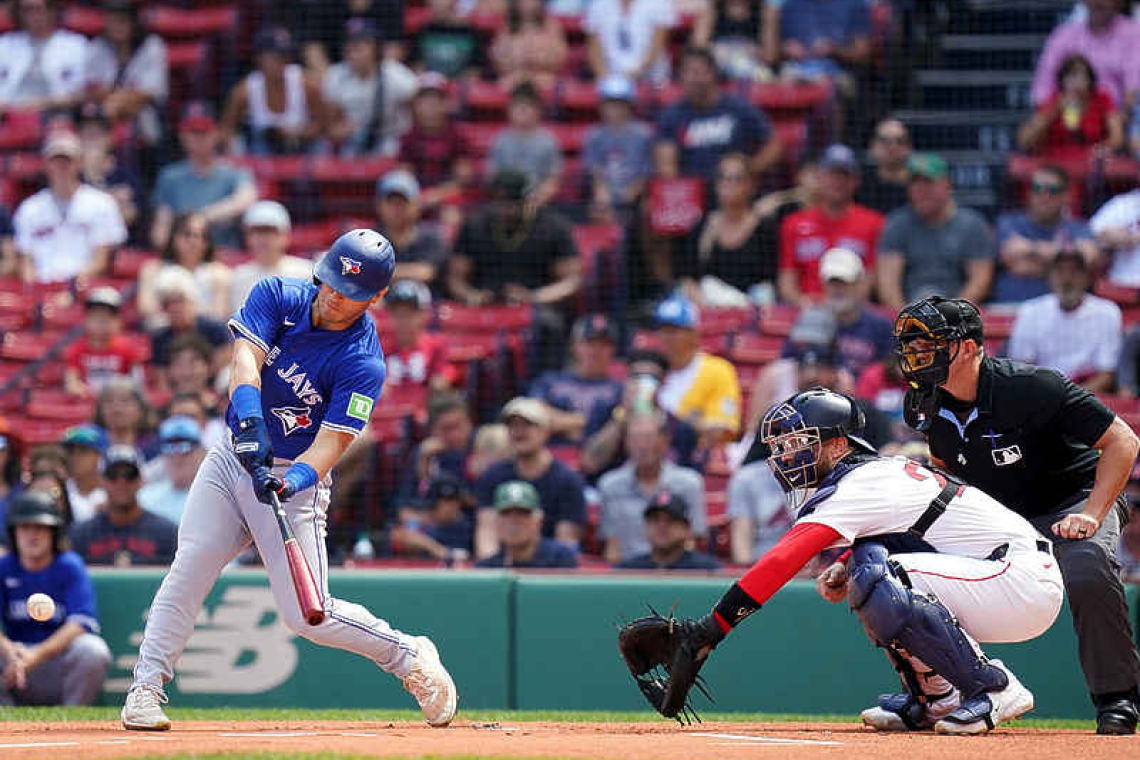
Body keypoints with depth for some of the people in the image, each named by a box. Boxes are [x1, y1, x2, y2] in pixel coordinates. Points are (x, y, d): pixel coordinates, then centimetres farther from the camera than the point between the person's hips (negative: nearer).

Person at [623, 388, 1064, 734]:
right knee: (861, 567, 10)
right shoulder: (881, 470, 14)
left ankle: (993, 686, -17)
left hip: (1028, 582, -10)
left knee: (880, 578, -26)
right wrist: (842, 572, 0)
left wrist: (709, 630, -24)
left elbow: (781, 563, -21)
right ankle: (935, 698, 9)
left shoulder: (858, 485, -15)